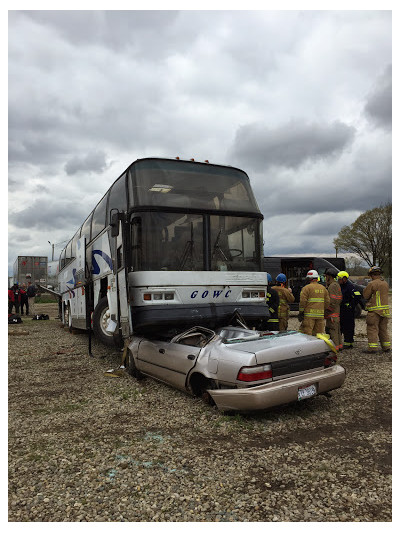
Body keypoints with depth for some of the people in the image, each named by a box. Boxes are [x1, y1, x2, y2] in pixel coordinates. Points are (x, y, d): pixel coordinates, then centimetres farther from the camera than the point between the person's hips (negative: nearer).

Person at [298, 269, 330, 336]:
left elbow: (303, 301, -12)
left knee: (306, 335, -4)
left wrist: (300, 312, -4)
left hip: (309, 315, -6)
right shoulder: (323, 288, 12)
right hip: (320, 315, 6)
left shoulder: (306, 288, -7)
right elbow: (327, 301, 12)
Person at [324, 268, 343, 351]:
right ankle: (339, 345, 24)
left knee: (332, 330, -8)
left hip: (332, 313, -11)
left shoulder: (333, 286, -15)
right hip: (336, 312, 11)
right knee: (336, 330, 16)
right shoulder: (336, 285, 18)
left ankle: (334, 347, -5)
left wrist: (329, 311, -19)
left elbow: (333, 300, -21)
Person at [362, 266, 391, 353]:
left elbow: (365, 295, -7)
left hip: (375, 310, -7)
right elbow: (383, 295, 17)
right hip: (385, 309, 7)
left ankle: (373, 348, -6)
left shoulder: (372, 284, -13)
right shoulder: (385, 284, 10)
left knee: (372, 329, -3)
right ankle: (386, 347, 21)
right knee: (383, 329, 17)